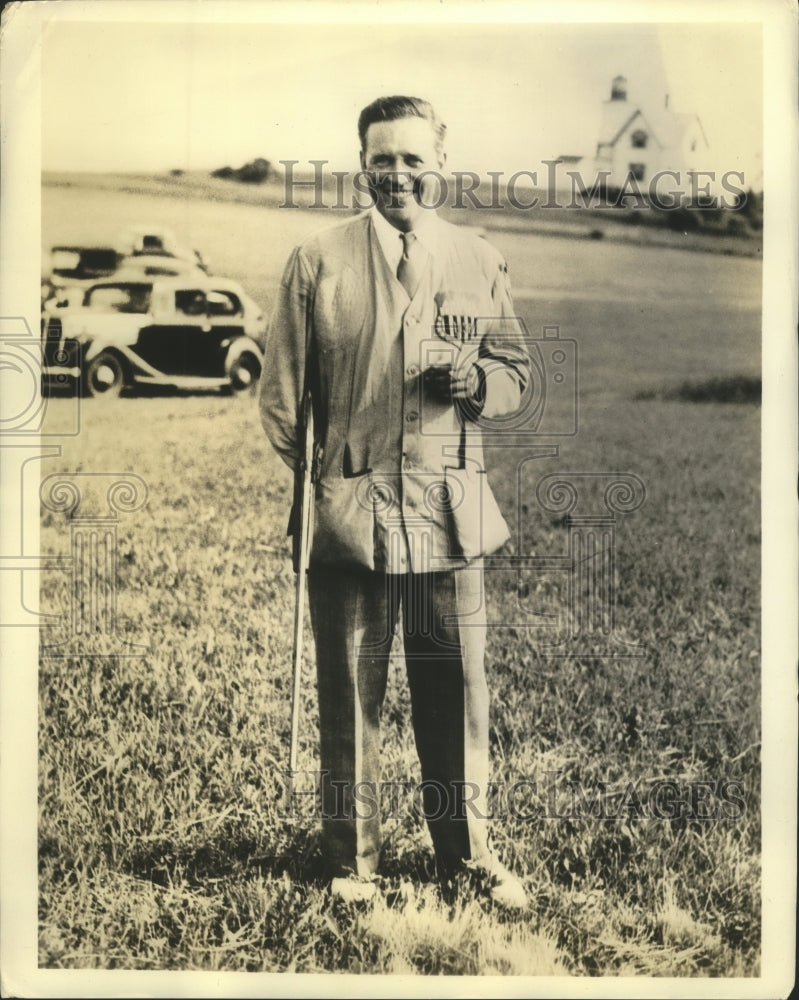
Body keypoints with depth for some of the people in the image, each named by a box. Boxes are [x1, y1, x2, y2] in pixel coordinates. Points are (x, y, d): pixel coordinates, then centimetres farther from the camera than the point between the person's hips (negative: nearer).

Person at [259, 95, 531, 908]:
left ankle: (467, 851, 26)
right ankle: (351, 860, 24)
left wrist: (475, 378, -9)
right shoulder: (318, 261, 4)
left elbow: (516, 374, 14)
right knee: (350, 696, 8)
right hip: (348, 507, -1)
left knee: (456, 691, 8)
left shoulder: (480, 262, 10)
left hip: (452, 513, 2)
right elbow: (282, 388, 4)